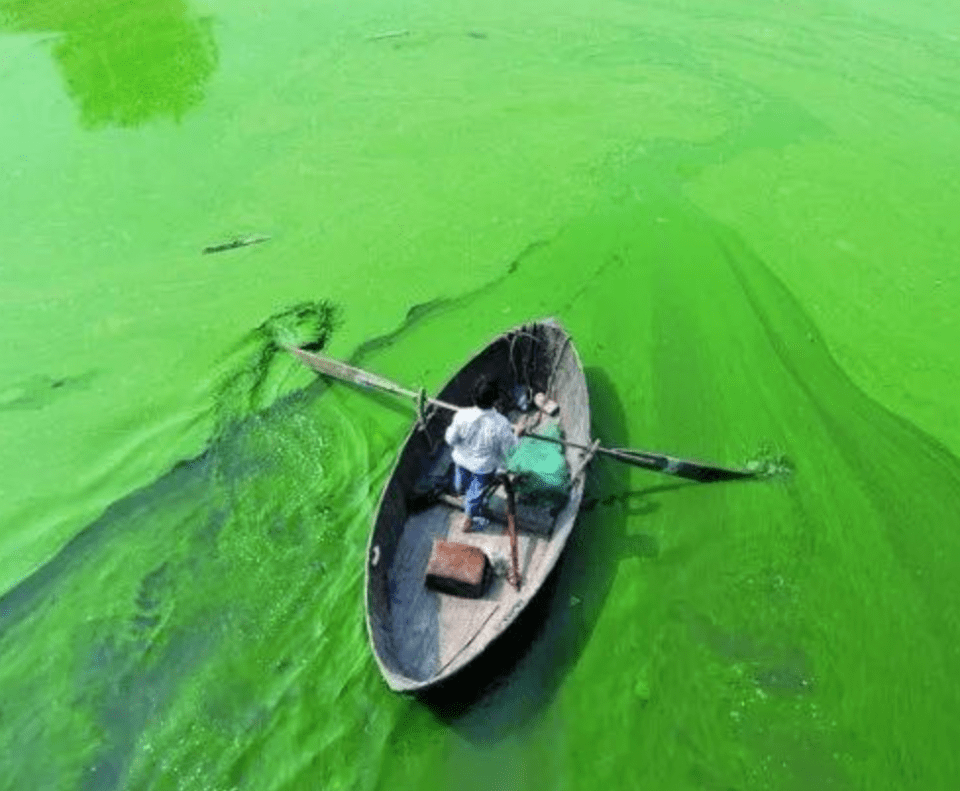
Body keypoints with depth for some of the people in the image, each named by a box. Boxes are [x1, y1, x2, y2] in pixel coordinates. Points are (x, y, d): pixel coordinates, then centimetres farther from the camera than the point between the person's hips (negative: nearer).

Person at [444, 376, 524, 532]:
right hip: (484, 465, -2)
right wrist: (517, 433, -4)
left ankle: (460, 491, 72)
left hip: (462, 459, 2)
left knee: (462, 480, 36)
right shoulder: (501, 424, -36)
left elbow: (451, 440, -17)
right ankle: (468, 521, 49)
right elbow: (508, 449, -21)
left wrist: (450, 428, 4)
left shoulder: (462, 416, -32)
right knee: (476, 491, 25)